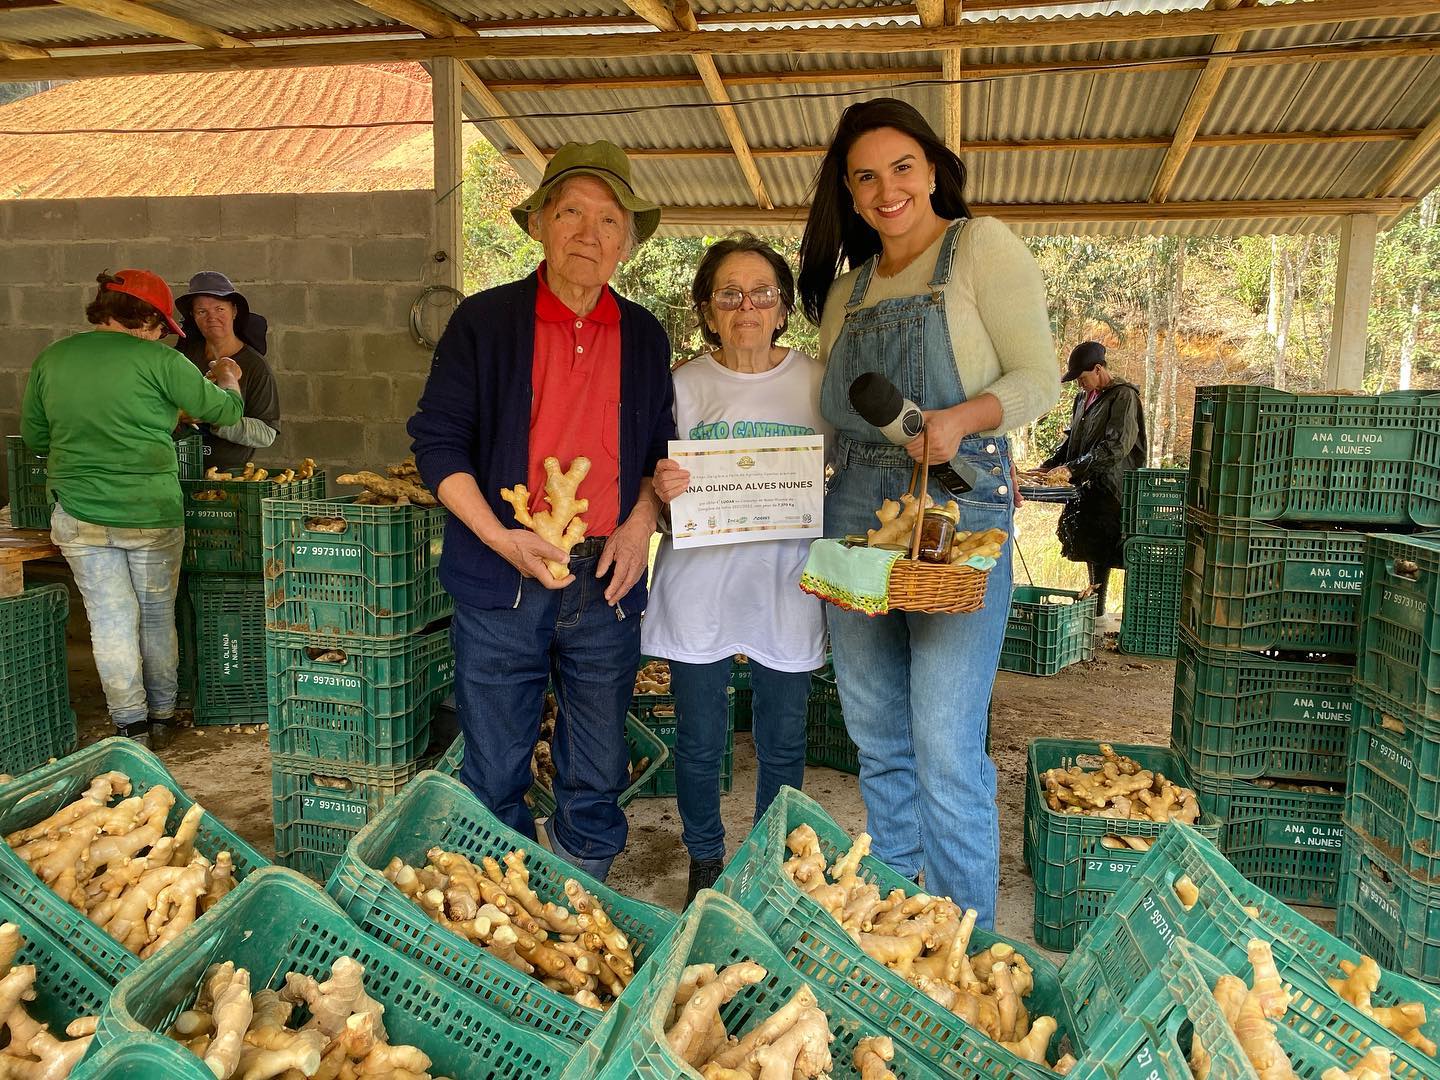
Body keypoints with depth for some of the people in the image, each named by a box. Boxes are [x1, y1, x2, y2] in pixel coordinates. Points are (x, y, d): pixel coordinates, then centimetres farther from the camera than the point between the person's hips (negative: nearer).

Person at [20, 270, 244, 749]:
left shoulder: (49, 360, 4)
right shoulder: (157, 360, -11)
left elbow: (34, 438, 13)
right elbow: (224, 410, -2)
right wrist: (227, 381, 20)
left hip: (79, 517, 3)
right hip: (152, 515, -2)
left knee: (110, 620, 9)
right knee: (158, 616, 14)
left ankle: (131, 726, 13)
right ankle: (162, 717, 26)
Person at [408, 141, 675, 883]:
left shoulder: (644, 337, 10)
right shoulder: (484, 321, 0)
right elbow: (437, 440, -3)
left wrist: (640, 524, -2)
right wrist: (501, 537, -14)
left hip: (605, 581, 3)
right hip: (502, 583, -2)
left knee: (598, 779, 12)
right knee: (494, 778, 6)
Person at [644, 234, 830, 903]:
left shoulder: (816, 380, 4)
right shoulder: (685, 384, 3)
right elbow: (661, 495, 5)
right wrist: (662, 490, -17)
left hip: (786, 588, 1)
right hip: (700, 586, 0)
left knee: (783, 747, 10)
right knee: (699, 743, 9)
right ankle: (705, 863, 33)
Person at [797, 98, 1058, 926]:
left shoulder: (981, 246, 1)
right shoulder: (847, 285, 19)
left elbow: (1040, 377, -5)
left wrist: (962, 418, -22)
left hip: (959, 508, -6)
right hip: (856, 511, 6)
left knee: (946, 750, -7)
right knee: (878, 740, 12)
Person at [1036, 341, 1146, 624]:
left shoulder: (1123, 397, -10)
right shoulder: (1084, 397, 15)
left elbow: (1115, 447, -20)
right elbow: (1072, 440, 22)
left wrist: (1070, 470, -23)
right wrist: (1047, 467, 8)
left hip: (1111, 490, -8)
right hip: (1087, 488, 8)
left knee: (1102, 552, -9)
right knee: (1090, 549, 11)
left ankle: (1098, 611, -3)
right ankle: (1095, 610, 20)